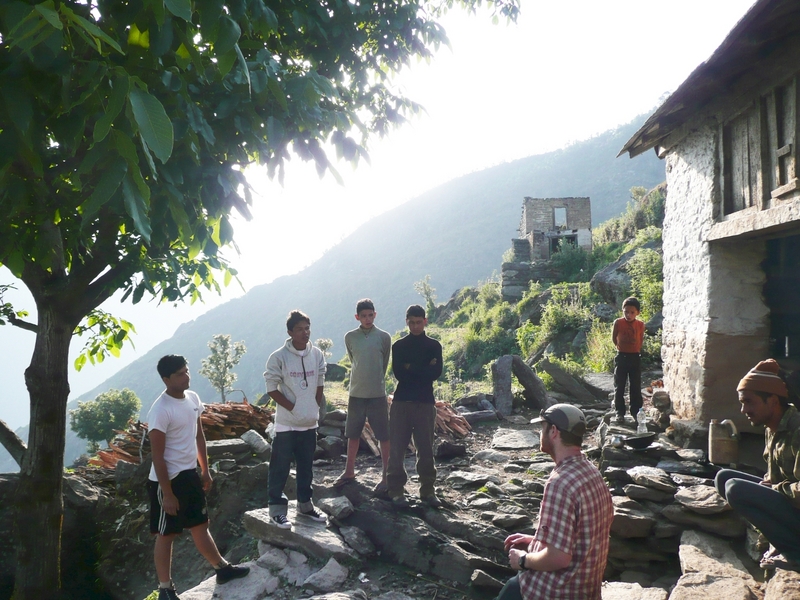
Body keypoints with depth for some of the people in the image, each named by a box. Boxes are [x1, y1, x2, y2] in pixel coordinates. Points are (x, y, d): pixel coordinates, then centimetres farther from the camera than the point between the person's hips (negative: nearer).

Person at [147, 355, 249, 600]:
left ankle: (222, 568, 36)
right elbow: (157, 456, -20)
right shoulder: (160, 411, -23)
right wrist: (167, 494, -18)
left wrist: (205, 470, 15)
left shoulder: (192, 398, 2)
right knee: (166, 535, 8)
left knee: (200, 525, 21)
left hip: (190, 474, 8)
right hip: (168, 479, -7)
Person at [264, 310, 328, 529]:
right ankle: (277, 508, 17)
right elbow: (272, 388, -10)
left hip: (310, 423, 5)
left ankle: (305, 504, 31)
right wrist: (293, 408, -12)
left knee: (306, 466, 17)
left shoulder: (317, 355, -1)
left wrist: (315, 407, 2)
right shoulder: (279, 357, -14)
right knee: (280, 468, 4)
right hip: (287, 423, -4)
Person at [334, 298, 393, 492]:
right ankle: (349, 471, 30)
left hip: (377, 394, -2)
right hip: (356, 394, 2)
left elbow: (385, 364, 6)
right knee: (353, 435, 15)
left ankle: (386, 476, 13)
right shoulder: (350, 337, 2)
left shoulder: (384, 337, -4)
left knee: (384, 436, 2)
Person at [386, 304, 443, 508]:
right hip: (402, 401, 0)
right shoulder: (399, 346, 6)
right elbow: (399, 374, -7)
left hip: (425, 402, 1)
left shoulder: (434, 346, 7)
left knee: (426, 449, 5)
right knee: (397, 448, -1)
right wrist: (424, 370, -7)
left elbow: (436, 373, -7)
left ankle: (428, 490, 17)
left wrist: (411, 368, -8)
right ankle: (396, 490, 7)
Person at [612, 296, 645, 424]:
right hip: (621, 357, -1)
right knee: (619, 387, 2)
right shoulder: (618, 323, -10)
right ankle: (620, 413, 10)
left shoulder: (640, 325, -5)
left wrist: (636, 350, 11)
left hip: (635, 357, 2)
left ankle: (636, 412, 18)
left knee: (636, 387, 8)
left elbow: (641, 339, 11)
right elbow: (613, 338, 5)